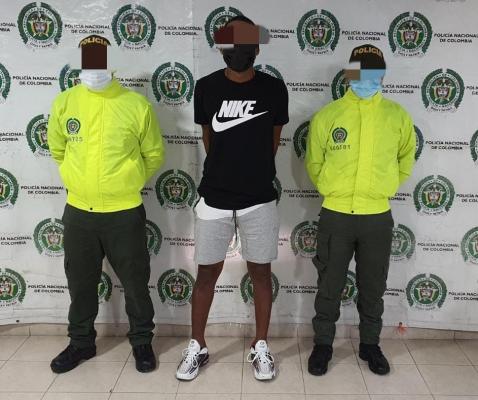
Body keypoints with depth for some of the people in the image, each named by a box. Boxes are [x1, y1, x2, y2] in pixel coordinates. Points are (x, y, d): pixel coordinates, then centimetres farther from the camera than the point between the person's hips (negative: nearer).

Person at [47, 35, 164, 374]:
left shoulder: (137, 105, -9)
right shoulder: (64, 103, -1)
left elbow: (154, 155, 4)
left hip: (125, 213, -2)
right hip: (78, 212, 3)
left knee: (135, 283, 11)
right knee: (80, 283, 17)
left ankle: (142, 342, 32)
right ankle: (81, 342, 37)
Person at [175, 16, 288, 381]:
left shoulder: (274, 89, -4)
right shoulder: (207, 87, -2)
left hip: (260, 199, 0)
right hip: (215, 198, 1)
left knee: (261, 272, 10)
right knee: (207, 272, 9)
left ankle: (261, 347, 26)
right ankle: (197, 347, 25)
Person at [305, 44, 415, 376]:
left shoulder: (398, 116, 0)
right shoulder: (327, 115, -5)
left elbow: (405, 161, 15)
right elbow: (314, 164, 7)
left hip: (378, 217, 1)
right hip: (335, 216, -1)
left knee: (373, 288, 15)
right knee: (330, 286, 11)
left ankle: (370, 344, 34)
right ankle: (323, 344, 29)